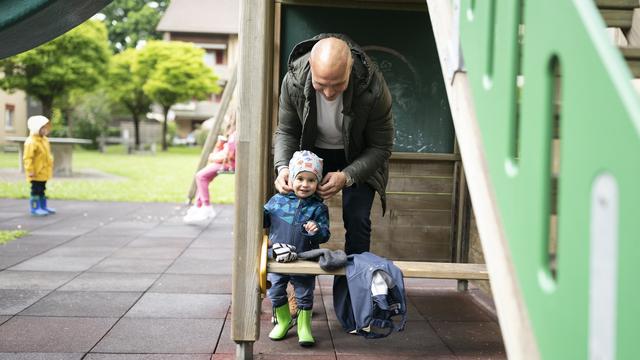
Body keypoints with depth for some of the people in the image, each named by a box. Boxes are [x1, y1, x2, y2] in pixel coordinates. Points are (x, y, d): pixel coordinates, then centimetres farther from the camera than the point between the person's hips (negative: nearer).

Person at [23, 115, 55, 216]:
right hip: (36, 173, -9)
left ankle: (43, 207, 25)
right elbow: (27, 158, -21)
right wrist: (30, 170, -24)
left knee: (42, 189, 17)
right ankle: (35, 208, 2)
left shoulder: (44, 140, 12)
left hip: (44, 172, 9)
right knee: (36, 190, -3)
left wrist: (50, 167, 23)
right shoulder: (31, 142, -19)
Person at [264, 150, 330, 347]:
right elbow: (264, 218, 11)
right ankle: (283, 321, 36)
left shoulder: (318, 208, -7)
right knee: (276, 293, 13)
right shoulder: (278, 200, -1)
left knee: (304, 295, 9)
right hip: (278, 259, 2)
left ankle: (304, 327, 28)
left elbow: (325, 235, -9)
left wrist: (316, 231, -30)